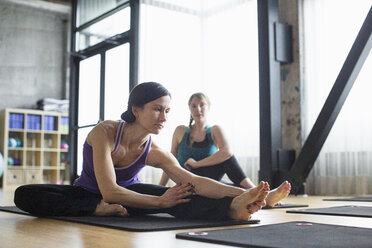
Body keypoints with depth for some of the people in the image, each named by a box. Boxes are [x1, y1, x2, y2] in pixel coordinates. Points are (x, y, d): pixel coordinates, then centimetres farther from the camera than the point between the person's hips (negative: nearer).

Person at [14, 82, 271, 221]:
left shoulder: (155, 152, -20)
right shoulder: (105, 133, -31)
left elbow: (194, 181, -32)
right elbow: (108, 191, -37)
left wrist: (239, 192, -47)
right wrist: (160, 203, -38)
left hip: (127, 193, 1)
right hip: (89, 193, -1)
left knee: (172, 194, -31)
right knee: (24, 195, -27)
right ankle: (99, 210, -36)